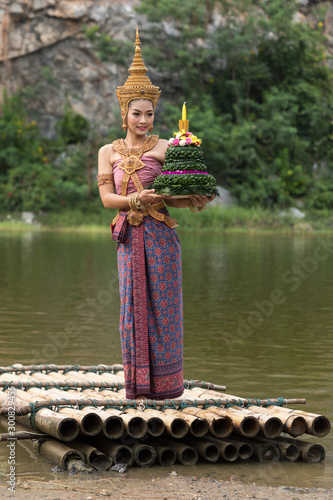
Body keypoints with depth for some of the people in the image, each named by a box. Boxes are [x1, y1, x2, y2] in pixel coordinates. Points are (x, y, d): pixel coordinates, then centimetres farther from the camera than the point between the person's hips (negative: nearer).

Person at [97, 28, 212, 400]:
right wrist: (135, 200, -16)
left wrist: (191, 202, -24)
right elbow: (106, 197, 1)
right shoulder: (108, 152, 11)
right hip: (128, 236, 2)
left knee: (162, 304, -1)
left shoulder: (164, 148, 4)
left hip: (160, 234, -2)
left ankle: (166, 382, 6)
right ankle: (137, 382, 10)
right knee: (134, 306, 4)